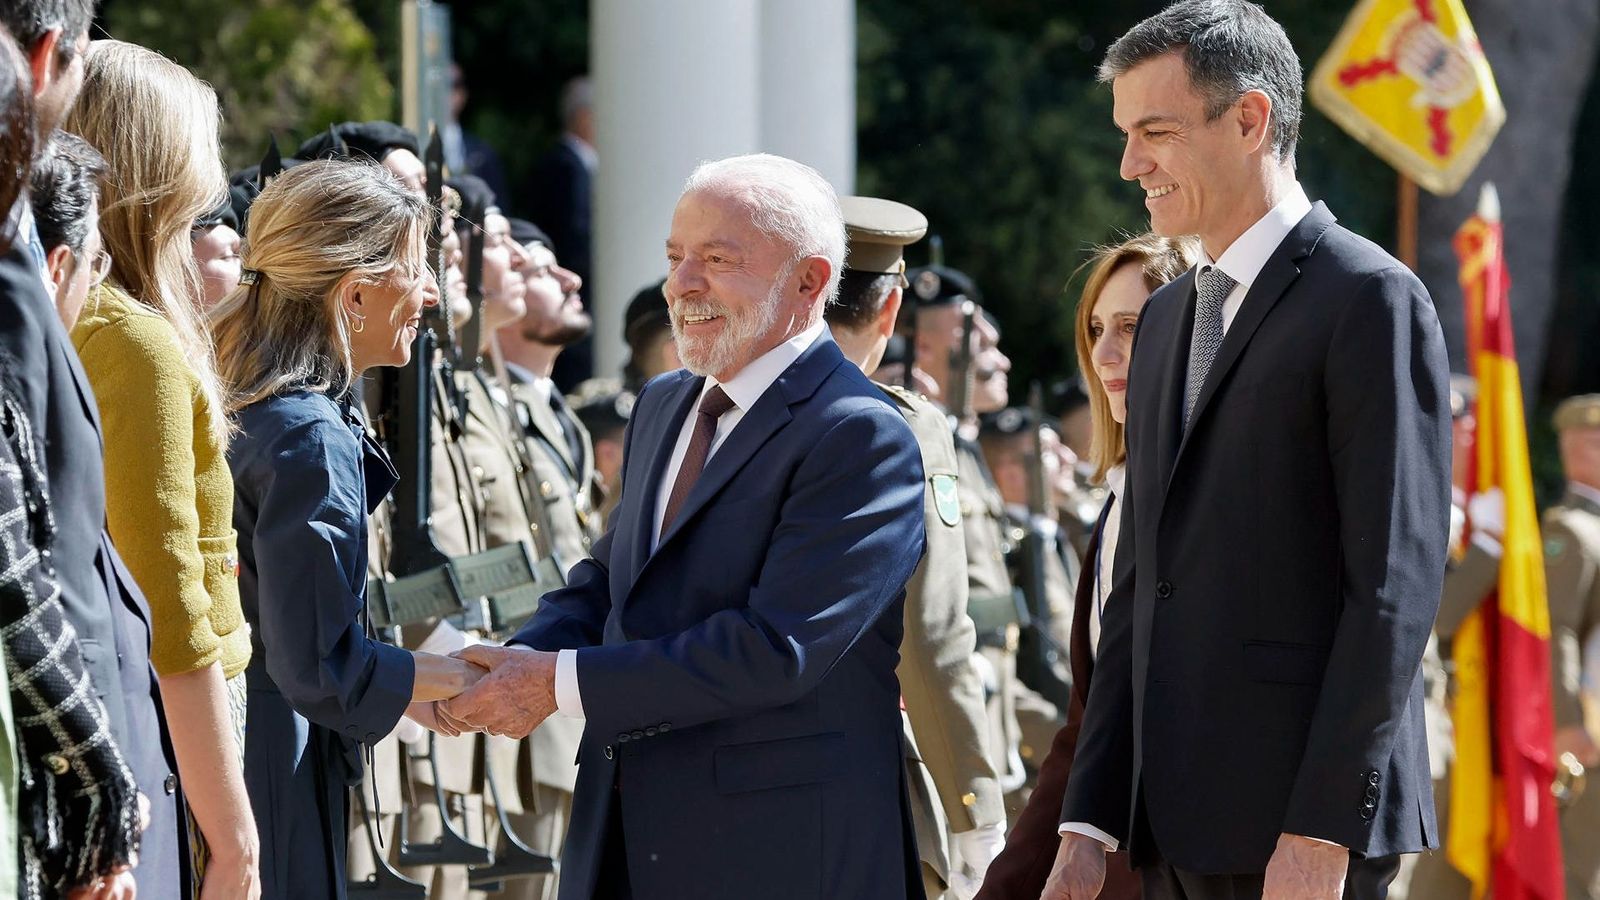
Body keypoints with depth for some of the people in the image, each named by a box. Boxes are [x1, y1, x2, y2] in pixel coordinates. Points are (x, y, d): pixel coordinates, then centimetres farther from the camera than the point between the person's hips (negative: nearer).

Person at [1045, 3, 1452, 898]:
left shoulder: (1371, 300, -7)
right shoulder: (1169, 317, 19)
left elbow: (1396, 584, -13)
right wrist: (1091, 823, 12)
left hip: (1305, 822, -8)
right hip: (1176, 823, 8)